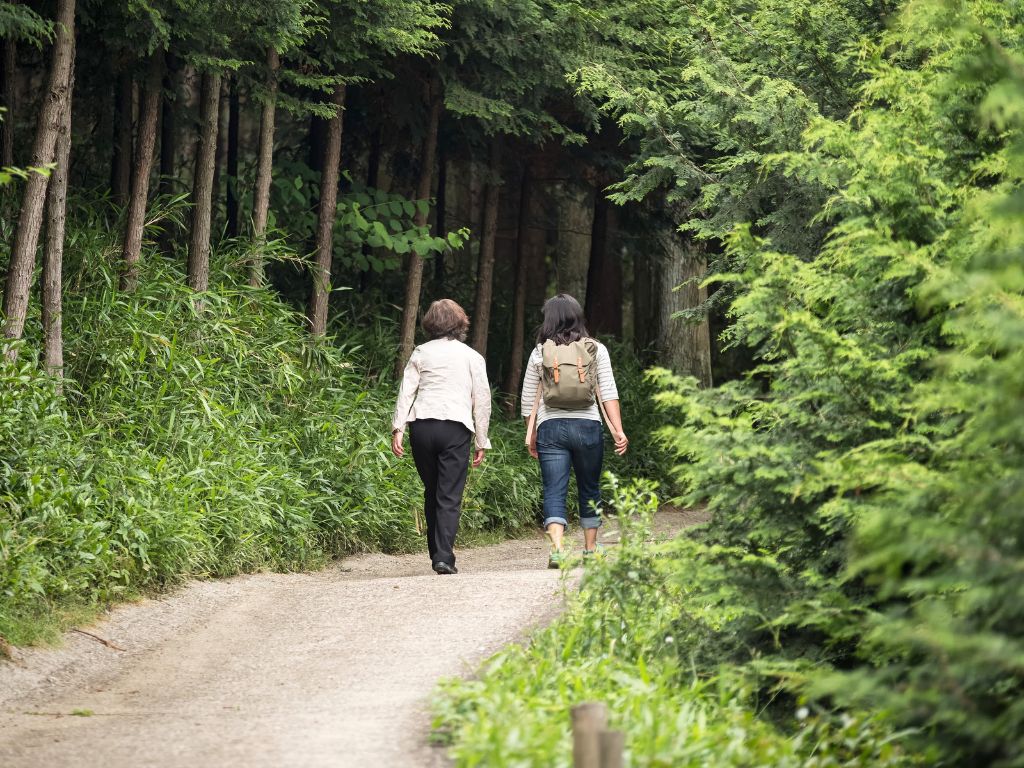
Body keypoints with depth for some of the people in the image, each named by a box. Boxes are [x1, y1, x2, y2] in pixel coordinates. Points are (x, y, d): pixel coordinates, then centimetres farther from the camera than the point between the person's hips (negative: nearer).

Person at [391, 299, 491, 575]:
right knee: (450, 497, -4)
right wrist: (481, 442, 13)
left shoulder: (421, 353, 12)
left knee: (431, 493, 15)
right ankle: (444, 557, -15)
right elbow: (482, 400, 9)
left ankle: (437, 551, 19)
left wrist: (398, 428, -2)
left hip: (422, 427, 2)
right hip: (456, 428, -2)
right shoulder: (472, 357, 10)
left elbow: (406, 391, 3)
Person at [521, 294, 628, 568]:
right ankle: (590, 550, 24)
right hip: (588, 425, 1)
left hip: (550, 427, -1)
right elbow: (608, 393, -1)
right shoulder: (596, 350, 5)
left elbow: (528, 401, 8)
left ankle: (557, 548, -22)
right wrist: (618, 430, -2)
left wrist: (532, 437, 18)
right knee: (589, 491, 16)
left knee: (554, 492, -4)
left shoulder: (540, 353, 5)